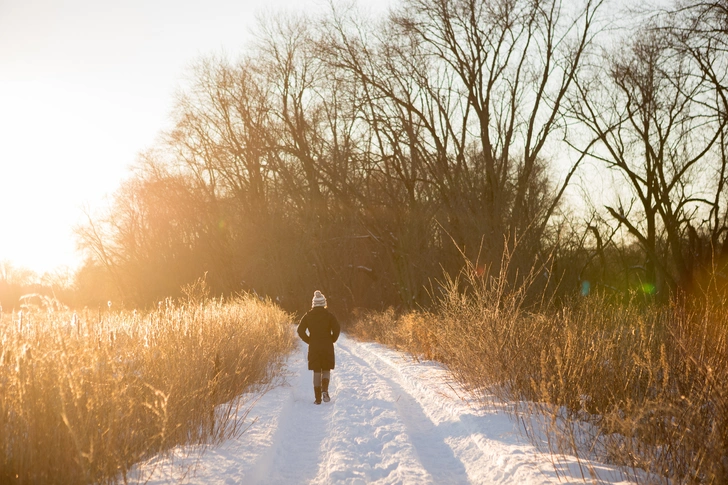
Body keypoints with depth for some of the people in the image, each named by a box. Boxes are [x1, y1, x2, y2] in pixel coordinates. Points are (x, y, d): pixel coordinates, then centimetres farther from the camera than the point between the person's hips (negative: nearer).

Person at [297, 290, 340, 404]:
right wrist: (332, 339, 2)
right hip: (327, 347, -1)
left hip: (313, 348, 1)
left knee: (316, 372, 8)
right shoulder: (329, 315, -3)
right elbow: (337, 328, -13)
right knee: (326, 370, 12)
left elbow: (301, 330, -4)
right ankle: (325, 390, -14)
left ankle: (318, 398, 4)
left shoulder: (308, 316, 2)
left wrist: (309, 341, 6)